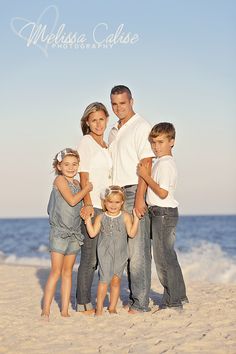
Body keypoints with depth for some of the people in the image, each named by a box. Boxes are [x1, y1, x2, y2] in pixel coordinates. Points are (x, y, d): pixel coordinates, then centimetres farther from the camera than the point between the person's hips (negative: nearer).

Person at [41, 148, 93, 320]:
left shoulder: (77, 183, 12)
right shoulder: (60, 180, -8)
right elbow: (72, 200, -18)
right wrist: (86, 189, -7)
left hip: (74, 233, 7)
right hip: (59, 232, -7)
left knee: (68, 272, 8)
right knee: (56, 272, -7)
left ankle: (65, 310, 13)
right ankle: (46, 310, -2)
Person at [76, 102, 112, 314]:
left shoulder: (106, 145, 18)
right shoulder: (86, 142, -5)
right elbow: (84, 177, -12)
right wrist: (88, 204, -21)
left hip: (106, 206, 8)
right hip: (91, 207, -8)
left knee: (98, 257, 10)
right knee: (89, 257, -6)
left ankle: (86, 300, 18)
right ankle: (83, 304, 1)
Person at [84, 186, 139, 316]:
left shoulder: (125, 216, 1)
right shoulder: (100, 217, 3)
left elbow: (131, 233, -5)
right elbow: (92, 233, -1)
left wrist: (136, 219, -13)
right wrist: (88, 219, -7)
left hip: (120, 253, 1)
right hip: (105, 252, -1)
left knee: (116, 279, 4)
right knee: (104, 279, -8)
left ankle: (112, 307, 16)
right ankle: (99, 307, 2)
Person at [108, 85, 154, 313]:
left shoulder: (141, 127, -6)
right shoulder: (113, 132, 19)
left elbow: (146, 164, -13)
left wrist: (139, 198, -19)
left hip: (134, 192, -8)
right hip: (117, 194, 8)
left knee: (137, 251, -8)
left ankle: (140, 303, -4)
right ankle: (134, 298, 17)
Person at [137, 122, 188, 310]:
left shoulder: (165, 163, -16)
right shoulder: (163, 162, 16)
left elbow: (162, 192, -22)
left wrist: (146, 176, -18)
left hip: (163, 213, -11)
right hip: (161, 213, 11)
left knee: (163, 258, -6)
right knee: (168, 257, 15)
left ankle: (173, 301, -1)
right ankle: (179, 297, 23)